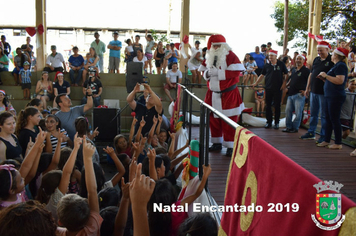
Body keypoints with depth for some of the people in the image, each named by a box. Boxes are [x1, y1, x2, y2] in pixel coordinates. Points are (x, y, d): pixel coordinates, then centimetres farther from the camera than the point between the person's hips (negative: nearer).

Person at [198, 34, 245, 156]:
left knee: (229, 122, -3)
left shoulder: (230, 56, -9)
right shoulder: (210, 56, 12)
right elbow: (204, 70, 17)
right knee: (213, 120, 10)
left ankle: (230, 146, 4)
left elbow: (236, 71, -21)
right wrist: (207, 73, -7)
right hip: (213, 94, 6)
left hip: (228, 95, -6)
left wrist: (218, 72, -22)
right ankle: (217, 143, 24)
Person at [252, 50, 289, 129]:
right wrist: (256, 83, 8)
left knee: (277, 106, 3)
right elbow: (262, 75, 13)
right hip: (268, 88, 2)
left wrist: (284, 83, -4)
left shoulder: (281, 64, 0)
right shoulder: (267, 65, 6)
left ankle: (277, 122, 12)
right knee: (268, 106, 5)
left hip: (278, 88, -2)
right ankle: (269, 122, 15)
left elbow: (286, 74, 6)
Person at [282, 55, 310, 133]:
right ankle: (288, 127, 15)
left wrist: (306, 91, -17)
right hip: (291, 94, 7)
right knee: (288, 110, 7)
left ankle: (295, 127, 6)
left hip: (299, 94, -7)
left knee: (298, 112, -3)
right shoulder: (293, 70, 18)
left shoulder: (306, 71, -4)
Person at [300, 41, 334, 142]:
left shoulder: (331, 61, -7)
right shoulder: (316, 60, 13)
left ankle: (323, 136, 9)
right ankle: (311, 133, 25)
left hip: (324, 92, -7)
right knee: (313, 114, 15)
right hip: (313, 91, 7)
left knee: (324, 115, 1)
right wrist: (307, 89, 17)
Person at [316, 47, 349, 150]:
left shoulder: (341, 65, -12)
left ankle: (338, 143, 0)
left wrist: (326, 76, -18)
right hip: (329, 96, 10)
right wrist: (324, 79, 13)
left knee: (334, 119, -6)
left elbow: (340, 81, -25)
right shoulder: (336, 65, 19)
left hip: (336, 97, -10)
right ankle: (326, 141, 19)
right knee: (328, 119, 12)